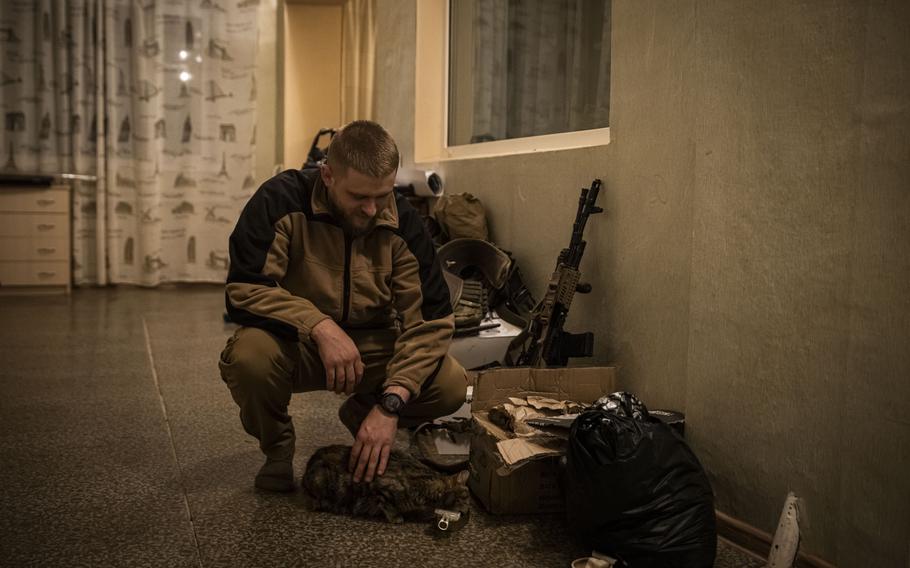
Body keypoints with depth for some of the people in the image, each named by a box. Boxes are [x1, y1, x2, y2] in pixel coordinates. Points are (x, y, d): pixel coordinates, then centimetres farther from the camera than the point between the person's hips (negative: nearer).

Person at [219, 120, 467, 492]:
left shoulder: (402, 220, -12)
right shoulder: (282, 201, -18)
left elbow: (430, 319, -16)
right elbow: (243, 290, -22)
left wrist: (390, 404, -27)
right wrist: (320, 326, -37)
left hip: (373, 346, 2)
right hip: (294, 344, -1)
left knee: (451, 386, -22)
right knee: (248, 355, -36)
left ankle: (362, 414, 12)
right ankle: (277, 448, 0)